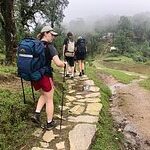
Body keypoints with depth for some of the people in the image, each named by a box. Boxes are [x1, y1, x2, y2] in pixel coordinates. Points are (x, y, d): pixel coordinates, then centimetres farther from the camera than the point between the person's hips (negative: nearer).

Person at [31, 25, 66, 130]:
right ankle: (49, 123, 23)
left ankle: (36, 114, 17)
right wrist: (64, 64, -4)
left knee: (43, 95, 29)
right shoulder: (49, 47, -14)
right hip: (45, 76, -6)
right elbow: (58, 63, -24)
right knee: (49, 100, 11)